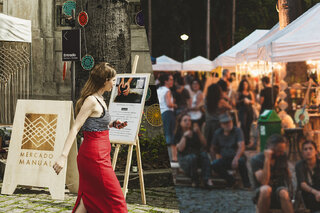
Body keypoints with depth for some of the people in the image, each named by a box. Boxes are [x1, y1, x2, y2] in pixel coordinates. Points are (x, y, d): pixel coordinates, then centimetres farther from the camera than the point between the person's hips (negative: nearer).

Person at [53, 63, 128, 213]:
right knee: (114, 198, -2)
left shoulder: (99, 99, 13)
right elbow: (75, 128, -20)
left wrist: (112, 124, 14)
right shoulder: (91, 101, -15)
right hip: (94, 156, -9)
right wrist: (63, 156, -26)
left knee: (89, 198, 11)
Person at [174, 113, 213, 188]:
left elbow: (204, 144, -2)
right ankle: (194, 180, -20)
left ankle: (207, 179, -41)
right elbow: (180, 148, -14)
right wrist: (184, 136, -16)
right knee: (192, 157, -37)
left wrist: (199, 132, -10)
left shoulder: (194, 132, 10)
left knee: (203, 154, -31)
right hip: (184, 158, -3)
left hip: (198, 155, 3)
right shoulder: (178, 135, 2)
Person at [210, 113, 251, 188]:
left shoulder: (237, 131, -9)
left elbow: (241, 147, -23)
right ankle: (230, 180, -3)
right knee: (214, 165, -26)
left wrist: (236, 158, -40)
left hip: (237, 157, -3)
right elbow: (213, 148, 16)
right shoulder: (217, 133, 4)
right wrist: (214, 159, -2)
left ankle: (246, 182, -17)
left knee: (241, 161, -38)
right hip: (225, 159, 3)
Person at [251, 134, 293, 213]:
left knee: (283, 193, -33)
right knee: (266, 189, -37)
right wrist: (267, 159, -25)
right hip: (263, 194, -3)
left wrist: (287, 188, 4)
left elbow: (288, 175, 21)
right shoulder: (256, 159, -10)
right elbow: (264, 182, -23)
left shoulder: (283, 157, 4)